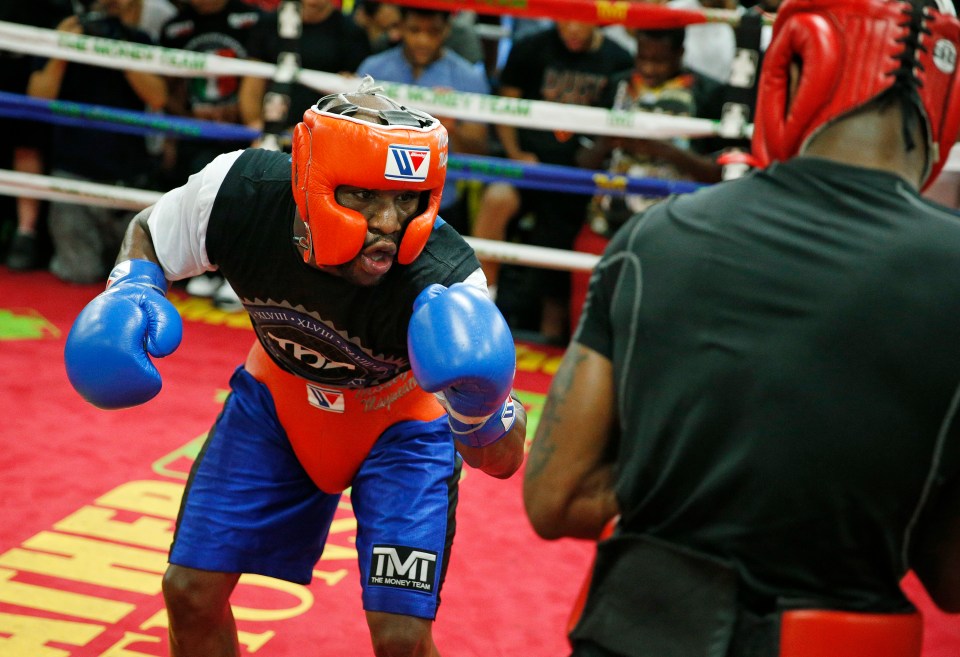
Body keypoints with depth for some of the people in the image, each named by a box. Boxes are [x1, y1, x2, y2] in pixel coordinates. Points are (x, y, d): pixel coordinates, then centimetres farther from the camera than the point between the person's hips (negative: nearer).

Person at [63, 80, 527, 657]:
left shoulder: (445, 280, -38)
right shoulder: (243, 192, -31)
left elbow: (504, 461, -29)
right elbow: (148, 233, -4)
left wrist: (478, 411, -51)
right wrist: (132, 292, -25)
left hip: (402, 417, -3)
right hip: (280, 396, 3)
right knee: (192, 591, 3)